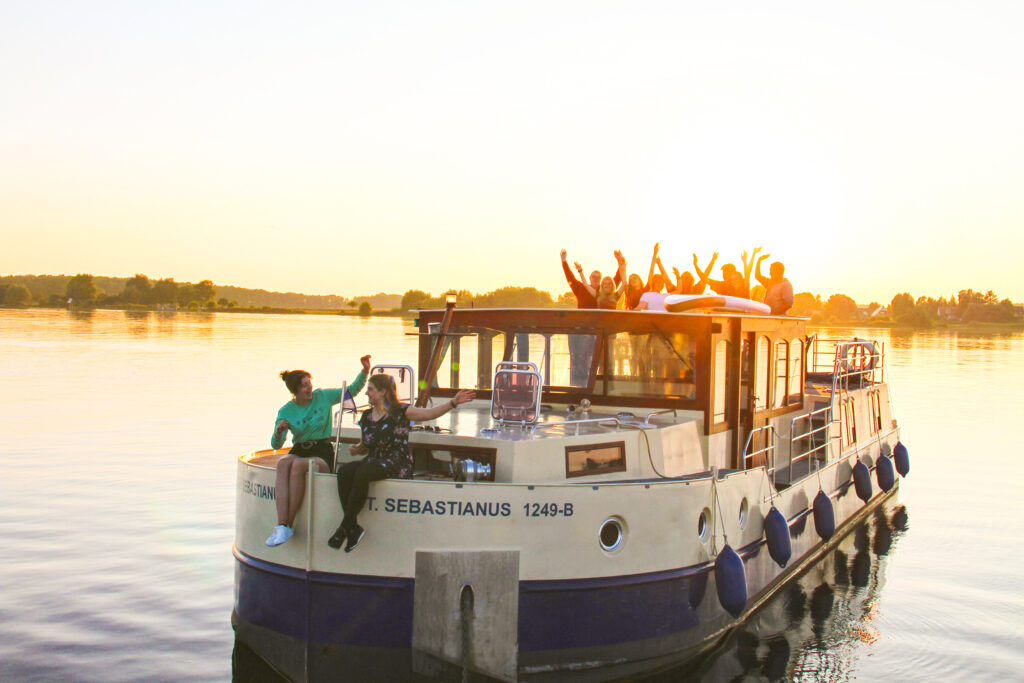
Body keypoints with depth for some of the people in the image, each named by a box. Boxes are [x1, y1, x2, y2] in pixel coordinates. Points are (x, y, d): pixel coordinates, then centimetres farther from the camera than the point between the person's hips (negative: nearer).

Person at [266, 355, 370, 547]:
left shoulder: (323, 396, 6)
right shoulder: (286, 411, 6)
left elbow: (352, 390, 12)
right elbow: (276, 445, 2)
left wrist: (365, 371, -4)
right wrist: (278, 432, -20)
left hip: (323, 454, -2)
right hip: (298, 451, 2)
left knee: (298, 465, -34)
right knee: (283, 463, -34)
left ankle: (288, 525, -29)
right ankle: (281, 525, -41)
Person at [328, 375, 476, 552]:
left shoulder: (400, 412, -2)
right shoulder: (367, 416, 16)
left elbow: (430, 413, -13)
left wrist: (453, 402, -27)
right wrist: (356, 449, 4)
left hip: (397, 464, -6)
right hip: (373, 461, 6)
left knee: (362, 472, -34)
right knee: (344, 471, -25)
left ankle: (345, 526, -24)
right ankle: (353, 528, -22)